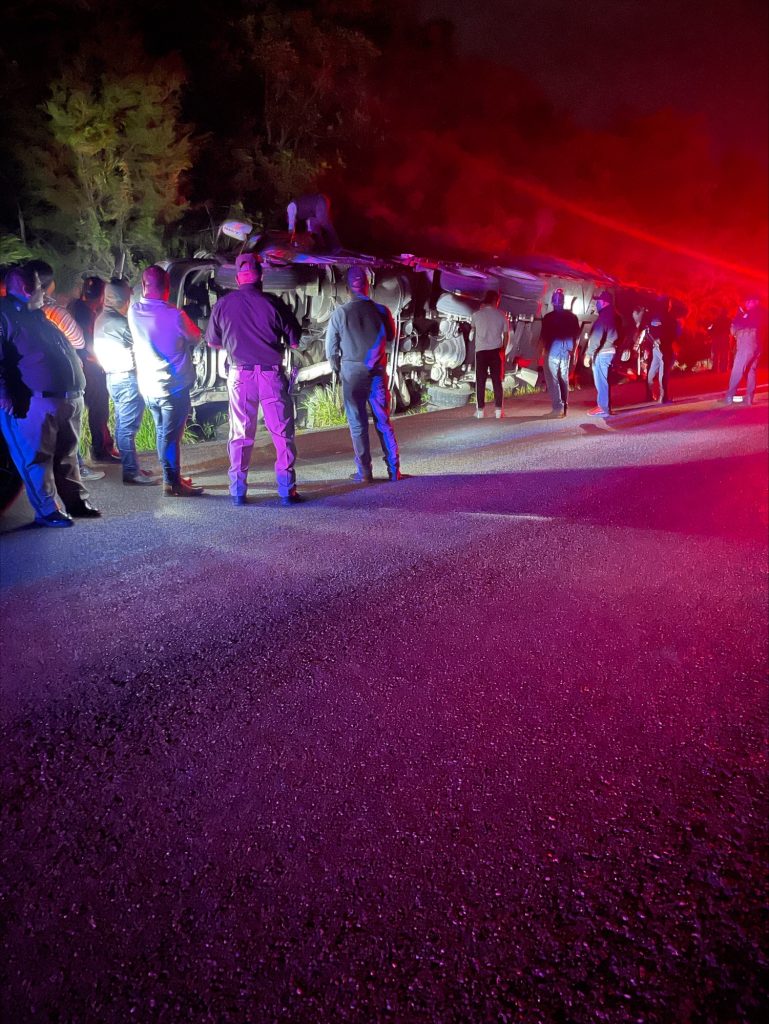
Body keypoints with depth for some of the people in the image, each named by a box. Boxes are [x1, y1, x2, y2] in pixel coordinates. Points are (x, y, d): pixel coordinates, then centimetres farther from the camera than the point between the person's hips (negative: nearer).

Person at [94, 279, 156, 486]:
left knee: (122, 425, 14)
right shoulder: (119, 323, -17)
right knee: (128, 427, -6)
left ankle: (129, 466, 21)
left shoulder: (101, 320, 12)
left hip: (114, 377, 10)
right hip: (127, 378, -10)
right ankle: (131, 471, -2)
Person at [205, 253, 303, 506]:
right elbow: (294, 341, 1)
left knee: (240, 433, 9)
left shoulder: (224, 304, 1)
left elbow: (212, 342, 12)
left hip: (240, 374, 2)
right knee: (282, 432, 5)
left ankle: (238, 491, 11)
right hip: (272, 373, -2)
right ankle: (287, 490, 6)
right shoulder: (273, 303, -5)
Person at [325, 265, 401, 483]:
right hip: (377, 372, 2)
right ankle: (394, 470, 10)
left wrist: (337, 369, 14)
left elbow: (330, 348, -3)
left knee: (358, 424, 5)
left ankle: (364, 472, 6)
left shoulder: (340, 313, -8)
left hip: (351, 371, -2)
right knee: (383, 422, 10)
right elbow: (391, 336, 15)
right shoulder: (381, 310, -3)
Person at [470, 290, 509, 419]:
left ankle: (480, 410, 3)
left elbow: (472, 330, 22)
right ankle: (498, 410, 5)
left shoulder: (477, 314, 1)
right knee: (497, 380, 5)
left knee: (480, 381, 4)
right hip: (496, 350, 0)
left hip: (481, 350, 0)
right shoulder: (501, 315, 1)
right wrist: (503, 348, 19)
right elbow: (505, 335, 5)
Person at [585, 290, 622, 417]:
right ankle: (604, 406, 22)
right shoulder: (613, 315, 14)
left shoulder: (604, 316, -16)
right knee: (603, 381, 16)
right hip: (608, 351, 10)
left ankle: (603, 408, -4)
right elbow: (617, 335, 19)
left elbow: (596, 337, -22)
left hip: (602, 353, -10)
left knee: (601, 381, -6)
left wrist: (588, 354, -21)